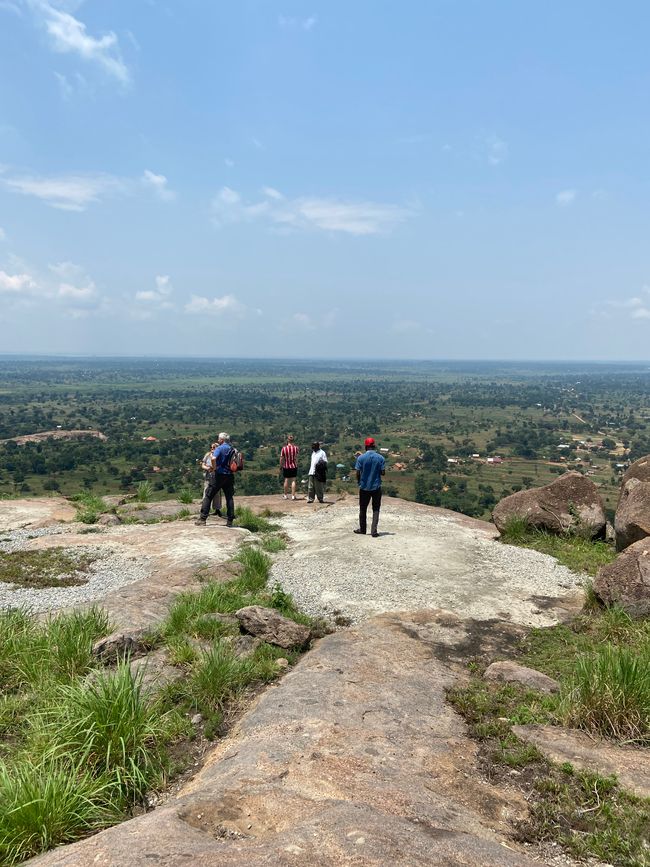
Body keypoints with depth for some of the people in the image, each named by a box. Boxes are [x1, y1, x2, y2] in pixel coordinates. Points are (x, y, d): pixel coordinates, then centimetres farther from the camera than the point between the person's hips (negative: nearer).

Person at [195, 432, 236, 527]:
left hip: (219, 474, -5)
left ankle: (202, 519, 1)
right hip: (230, 476, 5)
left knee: (208, 496, 2)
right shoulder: (232, 449, 10)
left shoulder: (220, 448, -9)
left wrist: (214, 467, -12)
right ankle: (230, 521, 7)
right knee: (229, 497, 9)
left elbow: (213, 458, -27)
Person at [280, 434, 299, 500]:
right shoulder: (295, 448, -7)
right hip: (294, 466, 1)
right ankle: (293, 495, 4)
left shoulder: (284, 448, -13)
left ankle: (286, 495, 21)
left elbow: (281, 458, -8)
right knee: (293, 481, 6)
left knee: (286, 481, 10)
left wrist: (281, 466, 6)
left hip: (286, 467, -1)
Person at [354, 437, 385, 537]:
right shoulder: (380, 458, -6)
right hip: (376, 487, 0)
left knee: (363, 509, 14)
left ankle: (362, 529, 24)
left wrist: (359, 482, 10)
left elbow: (358, 473, -8)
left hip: (364, 487, 0)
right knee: (376, 509, 6)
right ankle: (374, 530, -3)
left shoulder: (361, 458, -8)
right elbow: (383, 472, -5)